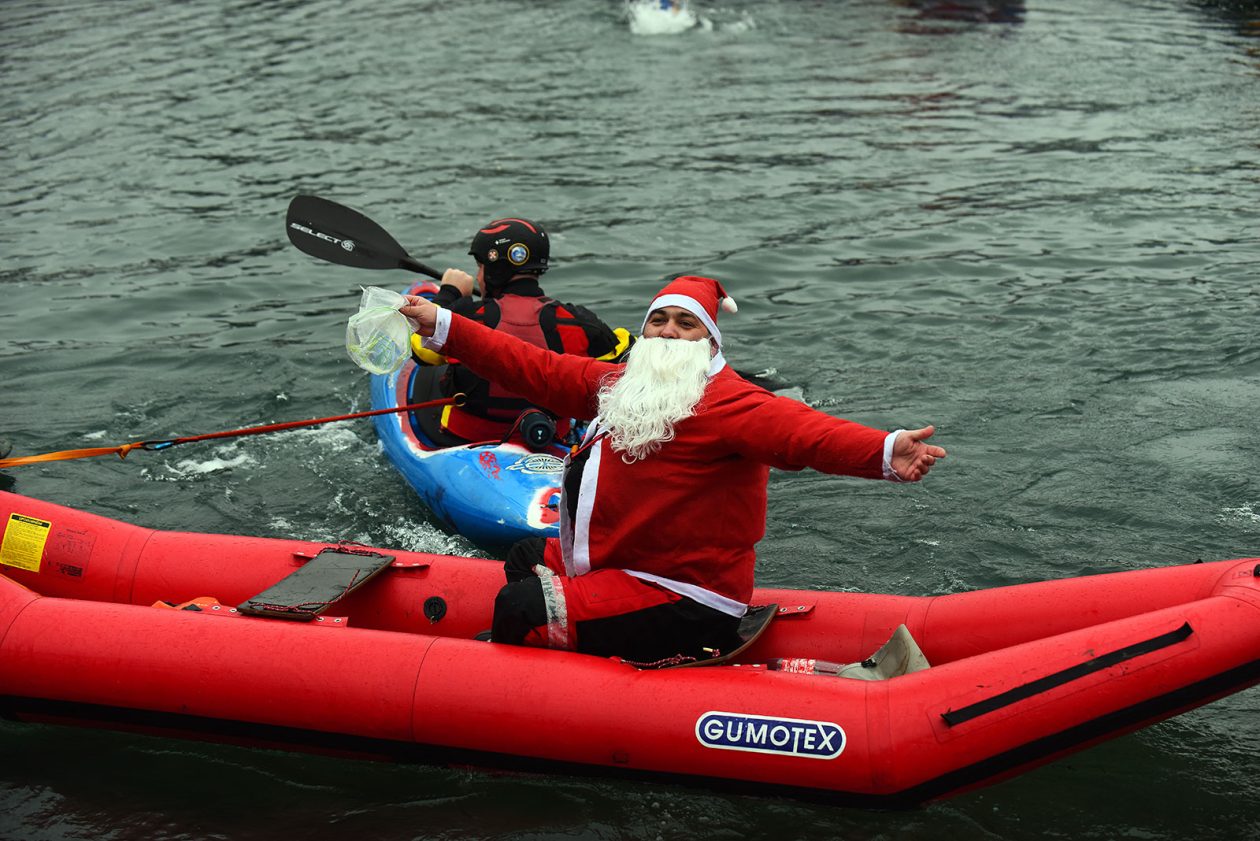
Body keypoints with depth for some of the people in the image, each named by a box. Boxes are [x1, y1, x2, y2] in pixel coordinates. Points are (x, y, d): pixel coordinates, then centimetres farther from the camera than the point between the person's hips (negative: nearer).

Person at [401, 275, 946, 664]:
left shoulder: (725, 401, -17)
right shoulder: (622, 385, 11)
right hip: (618, 566, 10)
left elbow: (799, 430, -33)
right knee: (526, 560, 27)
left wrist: (884, 452, -52)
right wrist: (441, 326, 12)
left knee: (521, 613, -16)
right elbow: (532, 368, 13)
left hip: (687, 613, -10)